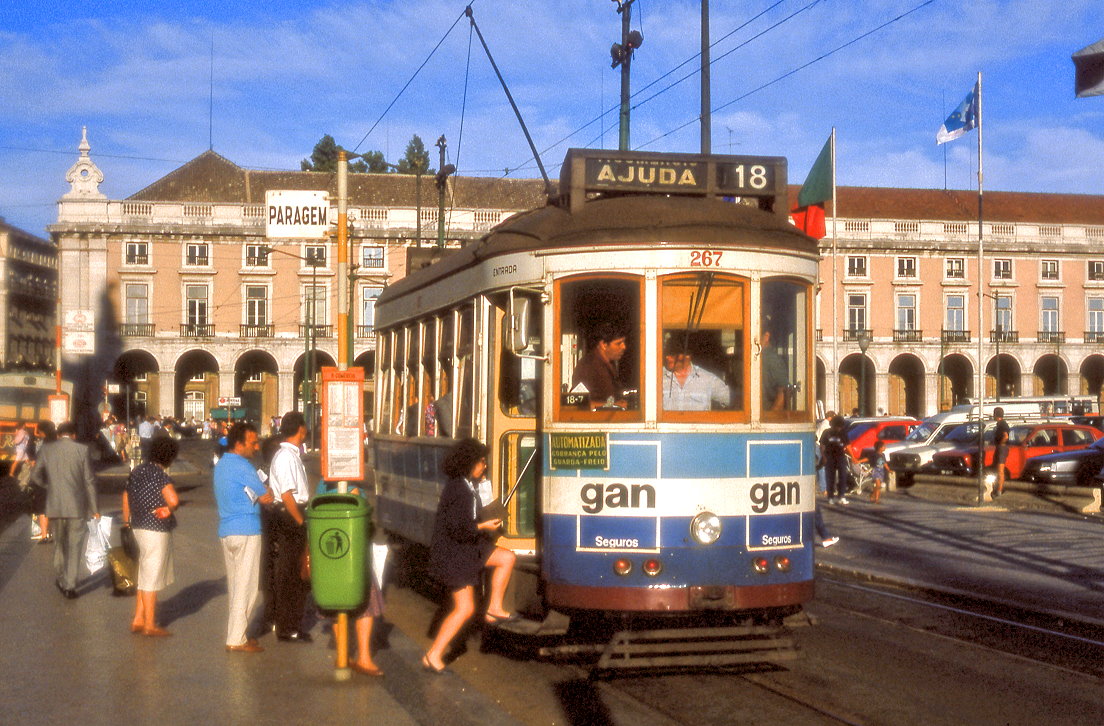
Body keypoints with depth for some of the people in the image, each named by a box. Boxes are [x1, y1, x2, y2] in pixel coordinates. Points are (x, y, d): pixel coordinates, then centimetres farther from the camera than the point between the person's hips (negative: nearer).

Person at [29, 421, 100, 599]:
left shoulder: (46, 449, 0)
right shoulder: (82, 450, -6)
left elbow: (35, 477, 1)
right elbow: (89, 481, -5)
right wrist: (94, 508, 1)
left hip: (54, 507, 2)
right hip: (77, 507, -2)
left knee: (60, 544, 20)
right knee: (74, 547, 7)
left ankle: (62, 580, 28)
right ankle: (70, 586, 7)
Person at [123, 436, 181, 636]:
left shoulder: (138, 471, 8)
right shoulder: (160, 474, -19)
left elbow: (126, 495, 22)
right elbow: (174, 499, -33)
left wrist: (127, 519, 34)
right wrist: (169, 509, -10)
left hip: (139, 527, 9)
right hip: (156, 530, -9)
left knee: (145, 575, 19)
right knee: (152, 577, 0)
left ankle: (138, 620, 23)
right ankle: (150, 625, 8)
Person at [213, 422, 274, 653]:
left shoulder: (221, 465, 15)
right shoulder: (242, 467, -14)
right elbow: (268, 497, -10)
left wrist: (259, 497, 4)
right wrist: (267, 497, 11)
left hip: (225, 531, 9)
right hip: (246, 531, -9)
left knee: (235, 585, 15)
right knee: (246, 587, -4)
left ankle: (236, 632, 20)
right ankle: (237, 639, -3)